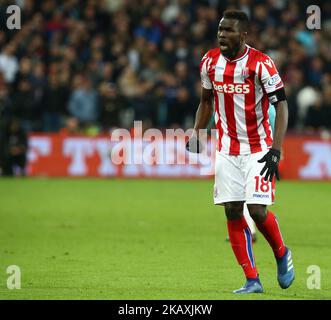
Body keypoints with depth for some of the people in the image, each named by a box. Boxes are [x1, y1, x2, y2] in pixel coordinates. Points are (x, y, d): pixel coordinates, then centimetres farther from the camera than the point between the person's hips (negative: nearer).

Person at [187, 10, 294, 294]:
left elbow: (281, 106, -15)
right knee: (233, 212, -2)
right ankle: (252, 280, 4)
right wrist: (195, 135, 11)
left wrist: (275, 151, -23)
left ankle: (282, 254, 19)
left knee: (257, 210, -12)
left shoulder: (261, 64, -16)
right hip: (227, 149, 5)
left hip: (258, 149, -5)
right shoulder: (210, 62, 1)